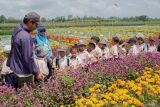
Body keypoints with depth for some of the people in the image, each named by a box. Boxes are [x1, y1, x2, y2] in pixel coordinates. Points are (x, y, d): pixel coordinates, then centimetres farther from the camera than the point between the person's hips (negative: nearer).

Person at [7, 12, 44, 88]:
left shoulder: (17, 31, 3)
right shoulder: (25, 36, -25)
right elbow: (28, 58, -24)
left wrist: (10, 64, 23)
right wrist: (36, 73, -15)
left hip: (16, 70, 9)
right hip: (23, 74, -9)